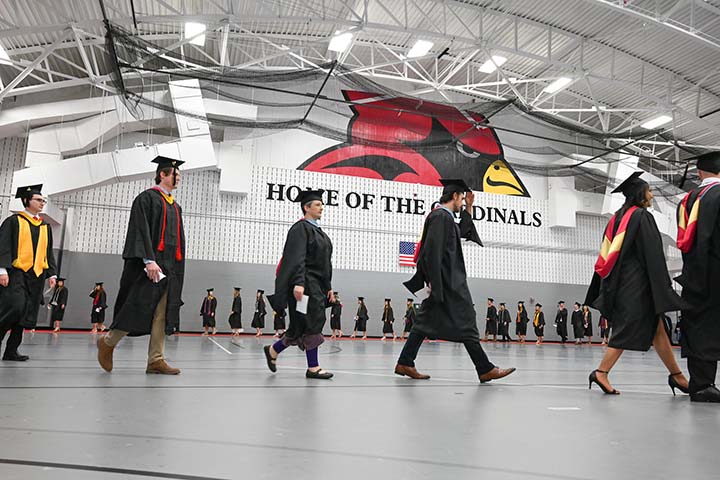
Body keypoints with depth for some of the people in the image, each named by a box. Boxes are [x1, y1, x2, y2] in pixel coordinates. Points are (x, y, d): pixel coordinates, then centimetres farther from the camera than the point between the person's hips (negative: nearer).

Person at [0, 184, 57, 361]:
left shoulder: (45, 227, 17)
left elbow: (49, 252, 18)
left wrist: (51, 274, 9)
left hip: (36, 275, 5)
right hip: (16, 272, -5)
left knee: (26, 314, 2)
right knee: (14, 307, -20)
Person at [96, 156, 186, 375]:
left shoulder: (175, 207, 21)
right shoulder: (147, 198, -1)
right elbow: (141, 230, -13)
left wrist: (177, 270, 17)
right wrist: (149, 260, -23)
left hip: (169, 267, 7)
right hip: (148, 265, -7)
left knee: (162, 314, 2)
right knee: (139, 307, -7)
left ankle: (156, 360, 3)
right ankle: (107, 343, 16)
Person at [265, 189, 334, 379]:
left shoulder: (319, 232, 20)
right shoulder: (300, 228, -7)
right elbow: (296, 258, -19)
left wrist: (328, 286, 18)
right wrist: (298, 283, -29)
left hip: (317, 285, 9)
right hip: (305, 283, -9)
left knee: (302, 326, 7)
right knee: (311, 324, -7)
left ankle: (273, 350, 19)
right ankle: (313, 367, 1)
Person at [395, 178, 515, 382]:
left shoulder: (445, 217, 18)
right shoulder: (440, 216, -13)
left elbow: (462, 232, 35)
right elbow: (432, 251, -21)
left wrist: (468, 208, 27)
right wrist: (433, 282, -23)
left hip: (443, 281, 10)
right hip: (447, 282, -10)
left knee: (426, 323, 9)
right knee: (465, 324, -5)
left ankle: (405, 363, 11)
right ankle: (485, 369, 1)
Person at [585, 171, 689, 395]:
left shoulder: (617, 217, 14)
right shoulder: (642, 216, -10)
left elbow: (606, 254, 13)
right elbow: (653, 255, -15)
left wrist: (608, 285, 16)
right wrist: (662, 288, -12)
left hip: (619, 282, 9)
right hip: (637, 282, -9)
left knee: (656, 328, 13)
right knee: (629, 329, -5)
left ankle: (676, 376, 19)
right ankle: (601, 373, -7)